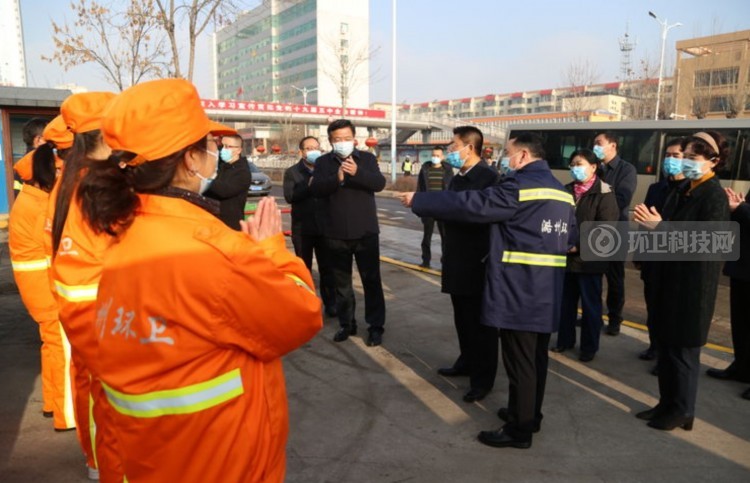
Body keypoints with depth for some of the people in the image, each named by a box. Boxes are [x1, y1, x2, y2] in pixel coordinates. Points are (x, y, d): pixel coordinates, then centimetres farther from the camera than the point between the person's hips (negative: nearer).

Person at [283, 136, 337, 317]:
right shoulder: (291, 172, 1)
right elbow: (289, 196, -14)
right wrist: (310, 185, -22)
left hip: (324, 227, 1)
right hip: (302, 228, -1)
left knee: (327, 268, 7)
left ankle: (330, 303, 17)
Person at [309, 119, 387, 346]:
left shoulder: (367, 158, 3)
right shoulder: (323, 162, 3)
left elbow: (379, 183, -12)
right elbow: (316, 189, -12)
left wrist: (357, 172, -29)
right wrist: (337, 178, -28)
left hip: (365, 231, -1)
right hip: (336, 234, 2)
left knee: (371, 280, 3)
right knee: (341, 283, 11)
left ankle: (376, 326, 12)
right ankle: (347, 323, 24)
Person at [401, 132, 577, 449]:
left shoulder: (519, 186, -13)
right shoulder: (561, 191, 14)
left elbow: (469, 205, -15)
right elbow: (570, 238, 19)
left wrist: (418, 201, -7)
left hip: (519, 290, -9)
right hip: (547, 292, 9)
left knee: (519, 360, 0)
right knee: (535, 356, 18)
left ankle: (519, 428, 10)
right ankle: (529, 414, 32)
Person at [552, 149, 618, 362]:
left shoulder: (604, 193, -7)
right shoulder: (566, 190, 10)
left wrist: (580, 245, -18)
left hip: (589, 258, -5)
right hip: (566, 255, 5)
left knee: (590, 305, 7)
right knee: (565, 302, 13)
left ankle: (589, 347, 21)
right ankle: (565, 340, 29)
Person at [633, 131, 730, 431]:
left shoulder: (715, 197, -13)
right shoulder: (683, 192, 12)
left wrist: (659, 228, -26)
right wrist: (650, 224, -6)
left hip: (693, 286, -8)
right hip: (670, 280, 8)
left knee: (683, 349, 3)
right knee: (665, 345, 15)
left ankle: (682, 412, 19)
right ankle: (667, 404, 28)